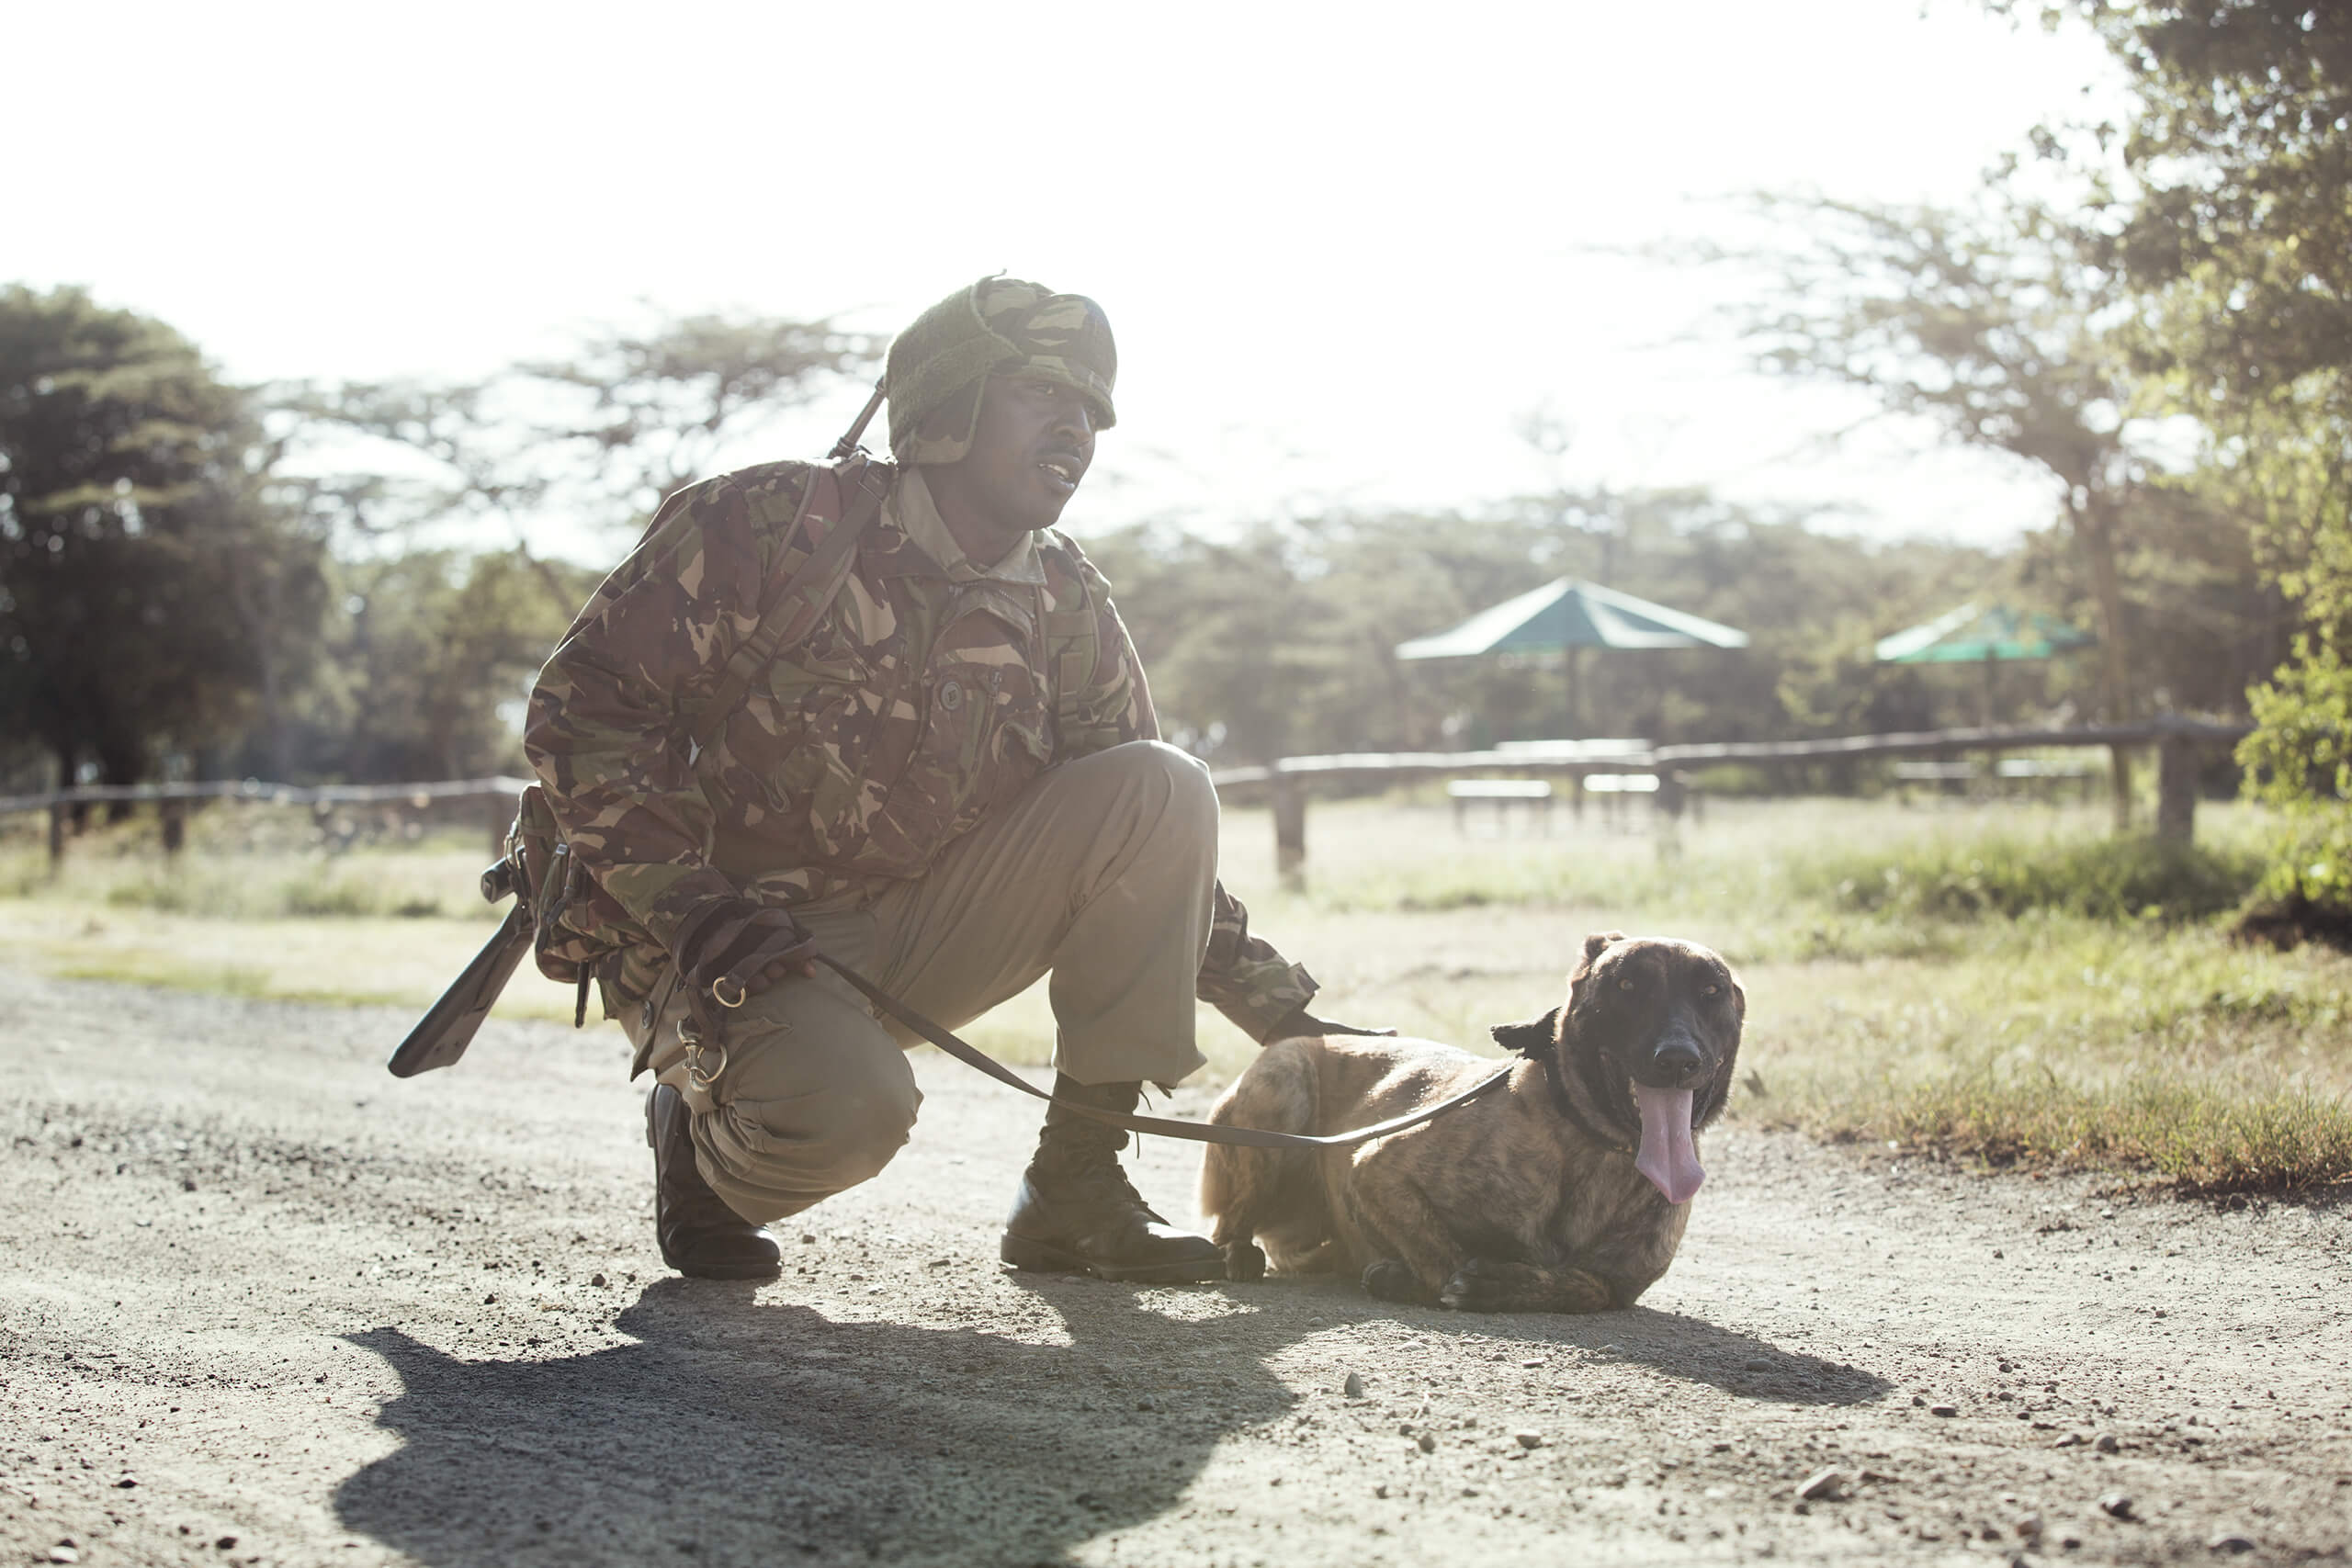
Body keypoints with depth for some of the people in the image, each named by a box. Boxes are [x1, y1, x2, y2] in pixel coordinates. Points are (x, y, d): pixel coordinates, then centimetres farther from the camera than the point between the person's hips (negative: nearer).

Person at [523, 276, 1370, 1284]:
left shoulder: (1066, 607, 3)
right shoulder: (771, 523, -13)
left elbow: (1153, 845, 11)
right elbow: (582, 703, -13)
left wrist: (1289, 1020, 5)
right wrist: (693, 907, -24)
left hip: (914, 933, 5)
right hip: (726, 945, -5)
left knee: (1162, 786, -12)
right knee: (845, 1106, -38)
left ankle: (1076, 1187, -8)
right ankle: (702, 1133, 2)